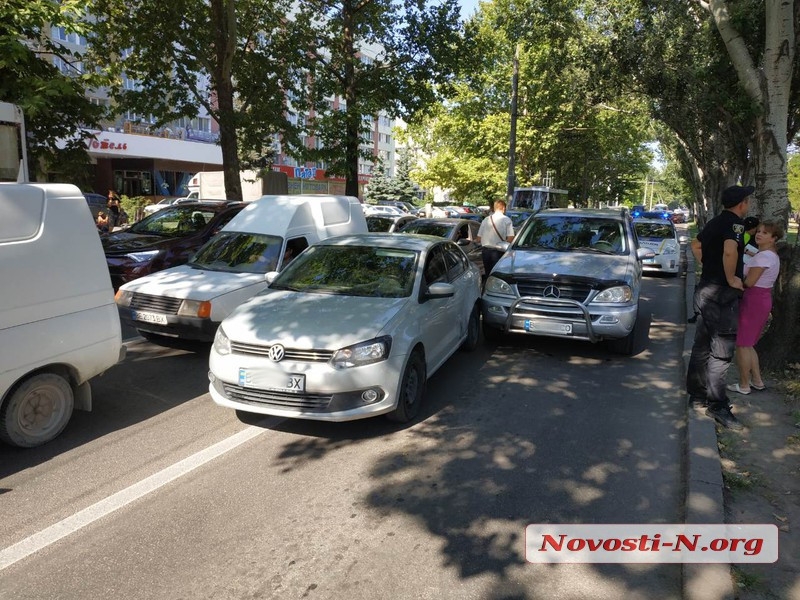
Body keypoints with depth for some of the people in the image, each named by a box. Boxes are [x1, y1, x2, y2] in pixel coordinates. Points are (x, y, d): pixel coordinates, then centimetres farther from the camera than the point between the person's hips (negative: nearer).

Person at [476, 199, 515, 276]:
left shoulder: (486, 220, 6)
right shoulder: (507, 220, -5)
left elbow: (478, 239, 6)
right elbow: (510, 238, -12)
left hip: (485, 250, 4)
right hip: (498, 252, -4)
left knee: (487, 274, 14)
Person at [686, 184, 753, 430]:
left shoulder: (715, 222, 13)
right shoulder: (735, 223, -15)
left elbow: (696, 245, 29)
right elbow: (729, 252, -33)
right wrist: (731, 279, -20)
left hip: (707, 290, 10)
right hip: (722, 295, -10)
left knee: (702, 346, 15)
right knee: (721, 351, -6)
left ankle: (697, 394, 25)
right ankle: (718, 405, -1)